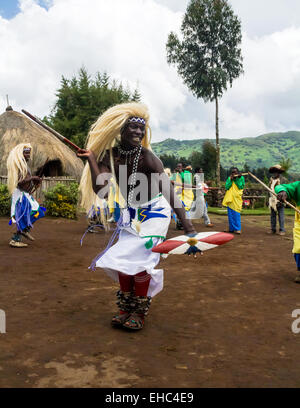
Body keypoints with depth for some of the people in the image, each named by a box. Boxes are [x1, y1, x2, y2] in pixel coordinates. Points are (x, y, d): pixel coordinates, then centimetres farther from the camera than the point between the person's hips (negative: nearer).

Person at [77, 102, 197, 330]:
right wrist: (91, 158, -24)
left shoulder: (147, 157, -25)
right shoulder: (110, 155, -9)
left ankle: (140, 312, 10)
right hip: (131, 213, 5)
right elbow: (100, 189, -17)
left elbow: (169, 192, -33)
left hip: (154, 212, -5)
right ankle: (126, 308, 21)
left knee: (140, 258, -9)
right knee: (122, 258, 3)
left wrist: (187, 226, -41)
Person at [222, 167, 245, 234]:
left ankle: (237, 229, -3)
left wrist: (237, 179, -11)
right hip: (229, 198, 3)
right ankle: (232, 228, 13)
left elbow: (241, 187, -6)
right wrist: (231, 180, -9)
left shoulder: (241, 178, 4)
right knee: (230, 214, 5)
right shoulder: (229, 178, 10)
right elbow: (226, 187, 0)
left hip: (237, 198, -3)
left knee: (236, 213, -8)